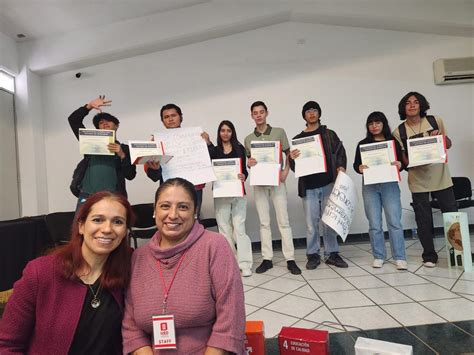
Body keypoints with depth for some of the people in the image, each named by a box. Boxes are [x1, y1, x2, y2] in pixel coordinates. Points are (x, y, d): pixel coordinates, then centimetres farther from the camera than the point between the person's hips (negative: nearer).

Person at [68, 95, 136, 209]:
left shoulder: (124, 148, 14)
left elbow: (130, 175, 4)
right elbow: (73, 119, 14)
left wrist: (122, 155, -9)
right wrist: (89, 106, 3)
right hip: (87, 195, 2)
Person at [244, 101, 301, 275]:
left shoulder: (279, 132, 3)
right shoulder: (248, 139, 8)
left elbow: (288, 154, 6)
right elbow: (248, 161, 13)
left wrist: (285, 172, -8)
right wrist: (249, 163, -10)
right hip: (259, 182, 2)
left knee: (283, 220, -1)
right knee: (264, 222, 6)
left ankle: (290, 259, 6)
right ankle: (267, 259, 13)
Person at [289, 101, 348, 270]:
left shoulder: (329, 134, 11)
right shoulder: (298, 139, 10)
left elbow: (340, 152, 10)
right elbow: (295, 166, 10)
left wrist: (341, 167, -9)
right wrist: (292, 158, -12)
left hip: (328, 183, 0)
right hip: (308, 186, 0)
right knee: (311, 222, 2)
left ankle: (332, 254, 17)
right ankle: (313, 255, 14)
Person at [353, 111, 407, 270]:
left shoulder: (393, 142, 8)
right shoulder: (363, 144, 8)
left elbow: (401, 162, 8)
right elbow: (356, 164, 6)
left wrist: (399, 165, -14)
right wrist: (360, 168, -15)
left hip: (389, 184, 0)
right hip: (370, 186, 0)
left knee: (394, 222, -4)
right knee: (374, 224, 3)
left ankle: (399, 258, 5)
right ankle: (378, 256, 14)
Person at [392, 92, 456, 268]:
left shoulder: (436, 121, 2)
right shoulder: (399, 132, -2)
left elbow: (449, 145, 9)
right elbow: (403, 159, -1)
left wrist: (440, 137, -11)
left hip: (441, 177, 2)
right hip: (418, 181, -1)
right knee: (424, 219, 4)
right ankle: (429, 256, 17)